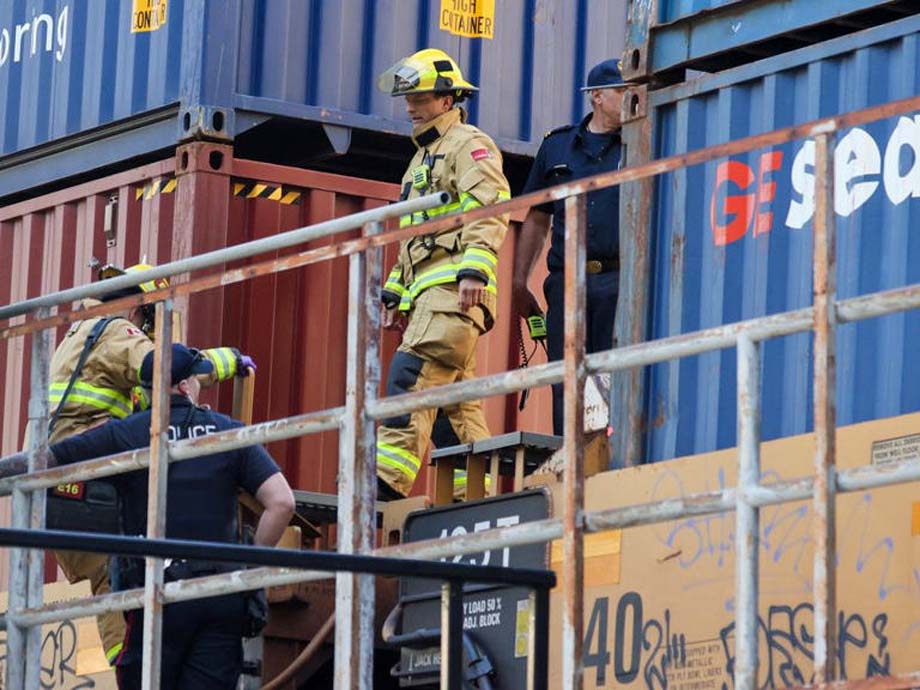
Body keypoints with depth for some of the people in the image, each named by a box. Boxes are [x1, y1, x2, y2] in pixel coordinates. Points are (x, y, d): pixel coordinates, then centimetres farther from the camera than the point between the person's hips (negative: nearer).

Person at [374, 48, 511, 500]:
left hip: (453, 287, -10)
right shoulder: (423, 156, 30)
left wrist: (475, 269, -26)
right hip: (427, 289, 10)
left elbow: (492, 209, -15)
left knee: (412, 374, -21)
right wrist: (395, 294, 25)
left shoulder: (469, 145, 0)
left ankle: (389, 476, -30)